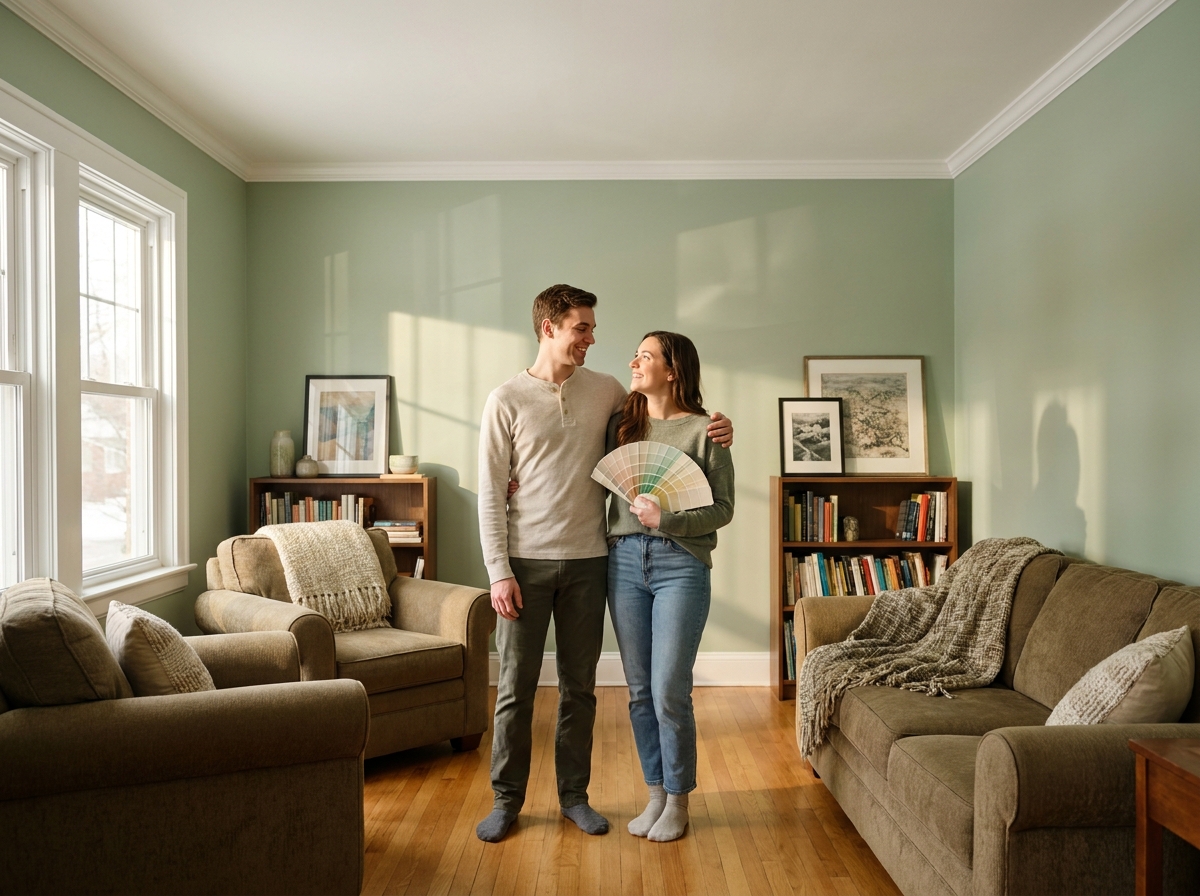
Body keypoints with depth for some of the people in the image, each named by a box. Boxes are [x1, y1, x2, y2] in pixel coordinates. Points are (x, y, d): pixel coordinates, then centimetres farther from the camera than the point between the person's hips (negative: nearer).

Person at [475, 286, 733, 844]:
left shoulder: (607, 391, 5)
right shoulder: (507, 400, -3)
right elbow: (491, 494, -4)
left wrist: (713, 430, -2)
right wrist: (498, 572, -10)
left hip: (587, 562, 3)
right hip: (526, 562, -2)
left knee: (579, 687, 12)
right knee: (516, 688, 6)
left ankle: (574, 794, 28)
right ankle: (506, 799, 23)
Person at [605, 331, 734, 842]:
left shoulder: (704, 430, -3)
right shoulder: (621, 426, 10)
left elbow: (723, 509, -4)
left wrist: (667, 519, -17)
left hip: (681, 565, -4)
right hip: (624, 561, 4)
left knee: (670, 693, -2)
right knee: (640, 691, 10)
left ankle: (679, 801, 19)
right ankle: (656, 794, 27)